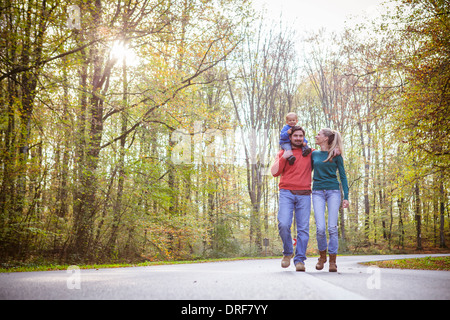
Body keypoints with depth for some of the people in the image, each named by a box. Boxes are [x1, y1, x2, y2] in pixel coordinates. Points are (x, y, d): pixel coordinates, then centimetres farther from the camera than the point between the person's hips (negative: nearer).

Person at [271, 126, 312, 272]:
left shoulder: (310, 153, 17)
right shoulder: (282, 153, 14)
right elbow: (274, 172, 4)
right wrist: (283, 157, -6)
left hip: (304, 195, 1)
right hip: (286, 193, -1)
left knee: (303, 229, -6)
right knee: (283, 224, -17)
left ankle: (299, 260, 0)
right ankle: (288, 253, 6)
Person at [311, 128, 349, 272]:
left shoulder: (336, 155, 5)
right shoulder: (314, 154, 12)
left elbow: (343, 176, 6)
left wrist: (346, 197, -1)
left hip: (333, 192, -1)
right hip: (318, 192, 1)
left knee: (332, 228, -6)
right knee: (320, 228, -10)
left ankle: (332, 261, 4)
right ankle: (322, 256, 13)